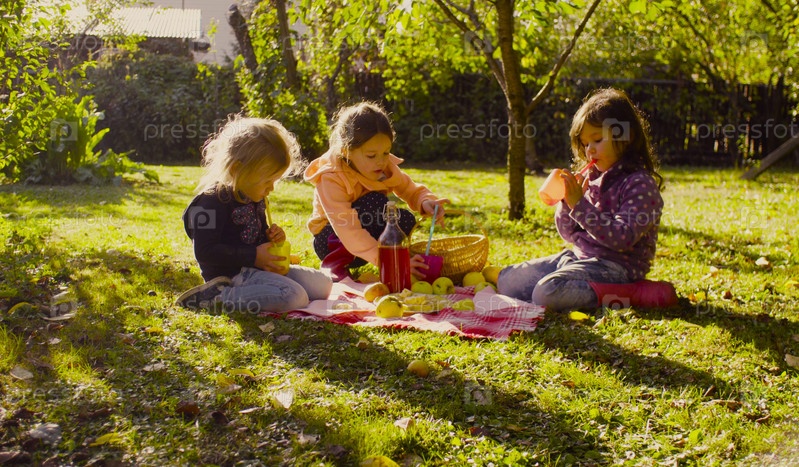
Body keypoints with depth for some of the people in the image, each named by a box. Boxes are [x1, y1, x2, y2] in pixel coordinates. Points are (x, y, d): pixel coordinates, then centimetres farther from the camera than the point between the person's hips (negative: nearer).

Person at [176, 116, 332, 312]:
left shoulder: (254, 199, 13)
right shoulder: (212, 202, -17)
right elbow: (205, 252, -22)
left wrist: (271, 236, 6)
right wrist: (254, 257, -20)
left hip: (257, 266, 10)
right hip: (231, 274, -10)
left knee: (323, 285, 4)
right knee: (296, 298, -28)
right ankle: (216, 296, -21)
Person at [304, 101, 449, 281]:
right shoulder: (331, 180, -29)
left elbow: (412, 191, 2)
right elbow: (350, 233, -38)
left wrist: (426, 202, -25)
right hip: (331, 240, -6)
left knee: (405, 220, -20)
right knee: (375, 202, -30)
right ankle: (336, 261, -22)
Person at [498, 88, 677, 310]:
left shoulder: (640, 184, -12)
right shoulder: (593, 178, 10)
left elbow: (622, 238, -24)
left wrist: (580, 204, -23)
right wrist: (566, 202, -5)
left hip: (613, 265, -9)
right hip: (578, 256, 9)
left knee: (548, 293, -30)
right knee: (507, 280, 3)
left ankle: (625, 295, -14)